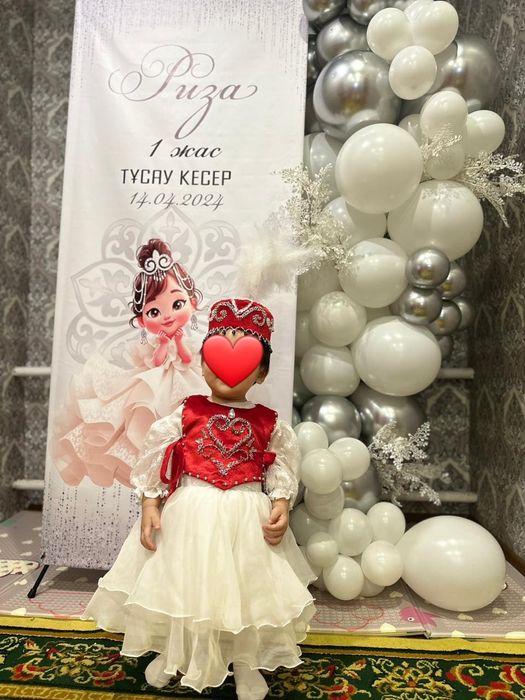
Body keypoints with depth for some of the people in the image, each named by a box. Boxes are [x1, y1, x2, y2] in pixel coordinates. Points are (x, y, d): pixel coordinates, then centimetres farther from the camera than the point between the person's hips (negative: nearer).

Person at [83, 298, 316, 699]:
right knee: (181, 587, 16)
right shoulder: (186, 413, -5)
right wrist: (150, 504, -6)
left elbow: (283, 469, 2)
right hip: (190, 514, 0)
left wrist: (281, 506, -10)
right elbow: (155, 458, -1)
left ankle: (246, 667, 42)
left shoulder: (268, 422, -4)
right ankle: (170, 657, 47)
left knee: (245, 591, 13)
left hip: (246, 516, 1)